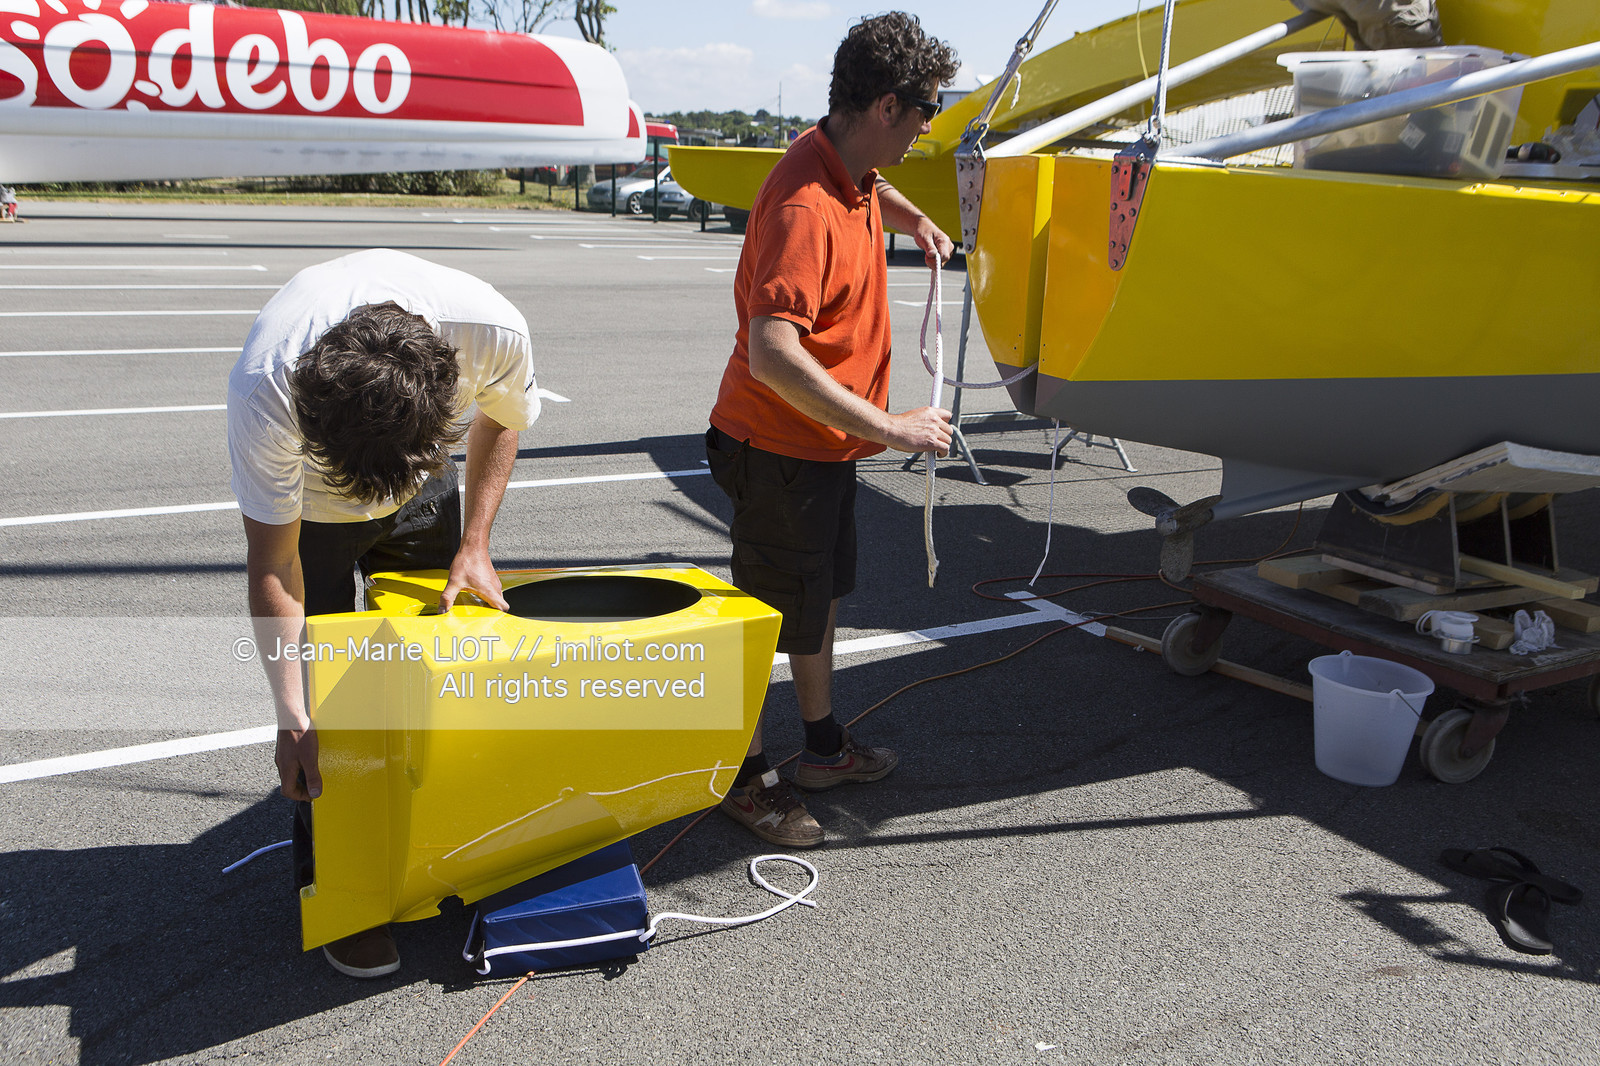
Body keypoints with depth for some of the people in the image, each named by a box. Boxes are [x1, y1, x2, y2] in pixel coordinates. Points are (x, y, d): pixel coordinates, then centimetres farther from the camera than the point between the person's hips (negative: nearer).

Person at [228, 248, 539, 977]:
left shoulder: (493, 330, -37)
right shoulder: (264, 393, -41)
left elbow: (499, 419, -11)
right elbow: (272, 562, -27)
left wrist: (473, 547, -16)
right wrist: (292, 718, -28)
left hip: (423, 489, 3)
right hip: (305, 495, -2)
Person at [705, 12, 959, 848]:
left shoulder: (849, 168, 3)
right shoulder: (806, 208, -28)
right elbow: (773, 353, -38)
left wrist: (914, 219, 15)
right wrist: (889, 427, -33)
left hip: (825, 441, 10)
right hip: (780, 449, -10)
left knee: (823, 593, 21)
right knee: (774, 617, 5)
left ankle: (823, 746, 40)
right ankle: (745, 778, 25)